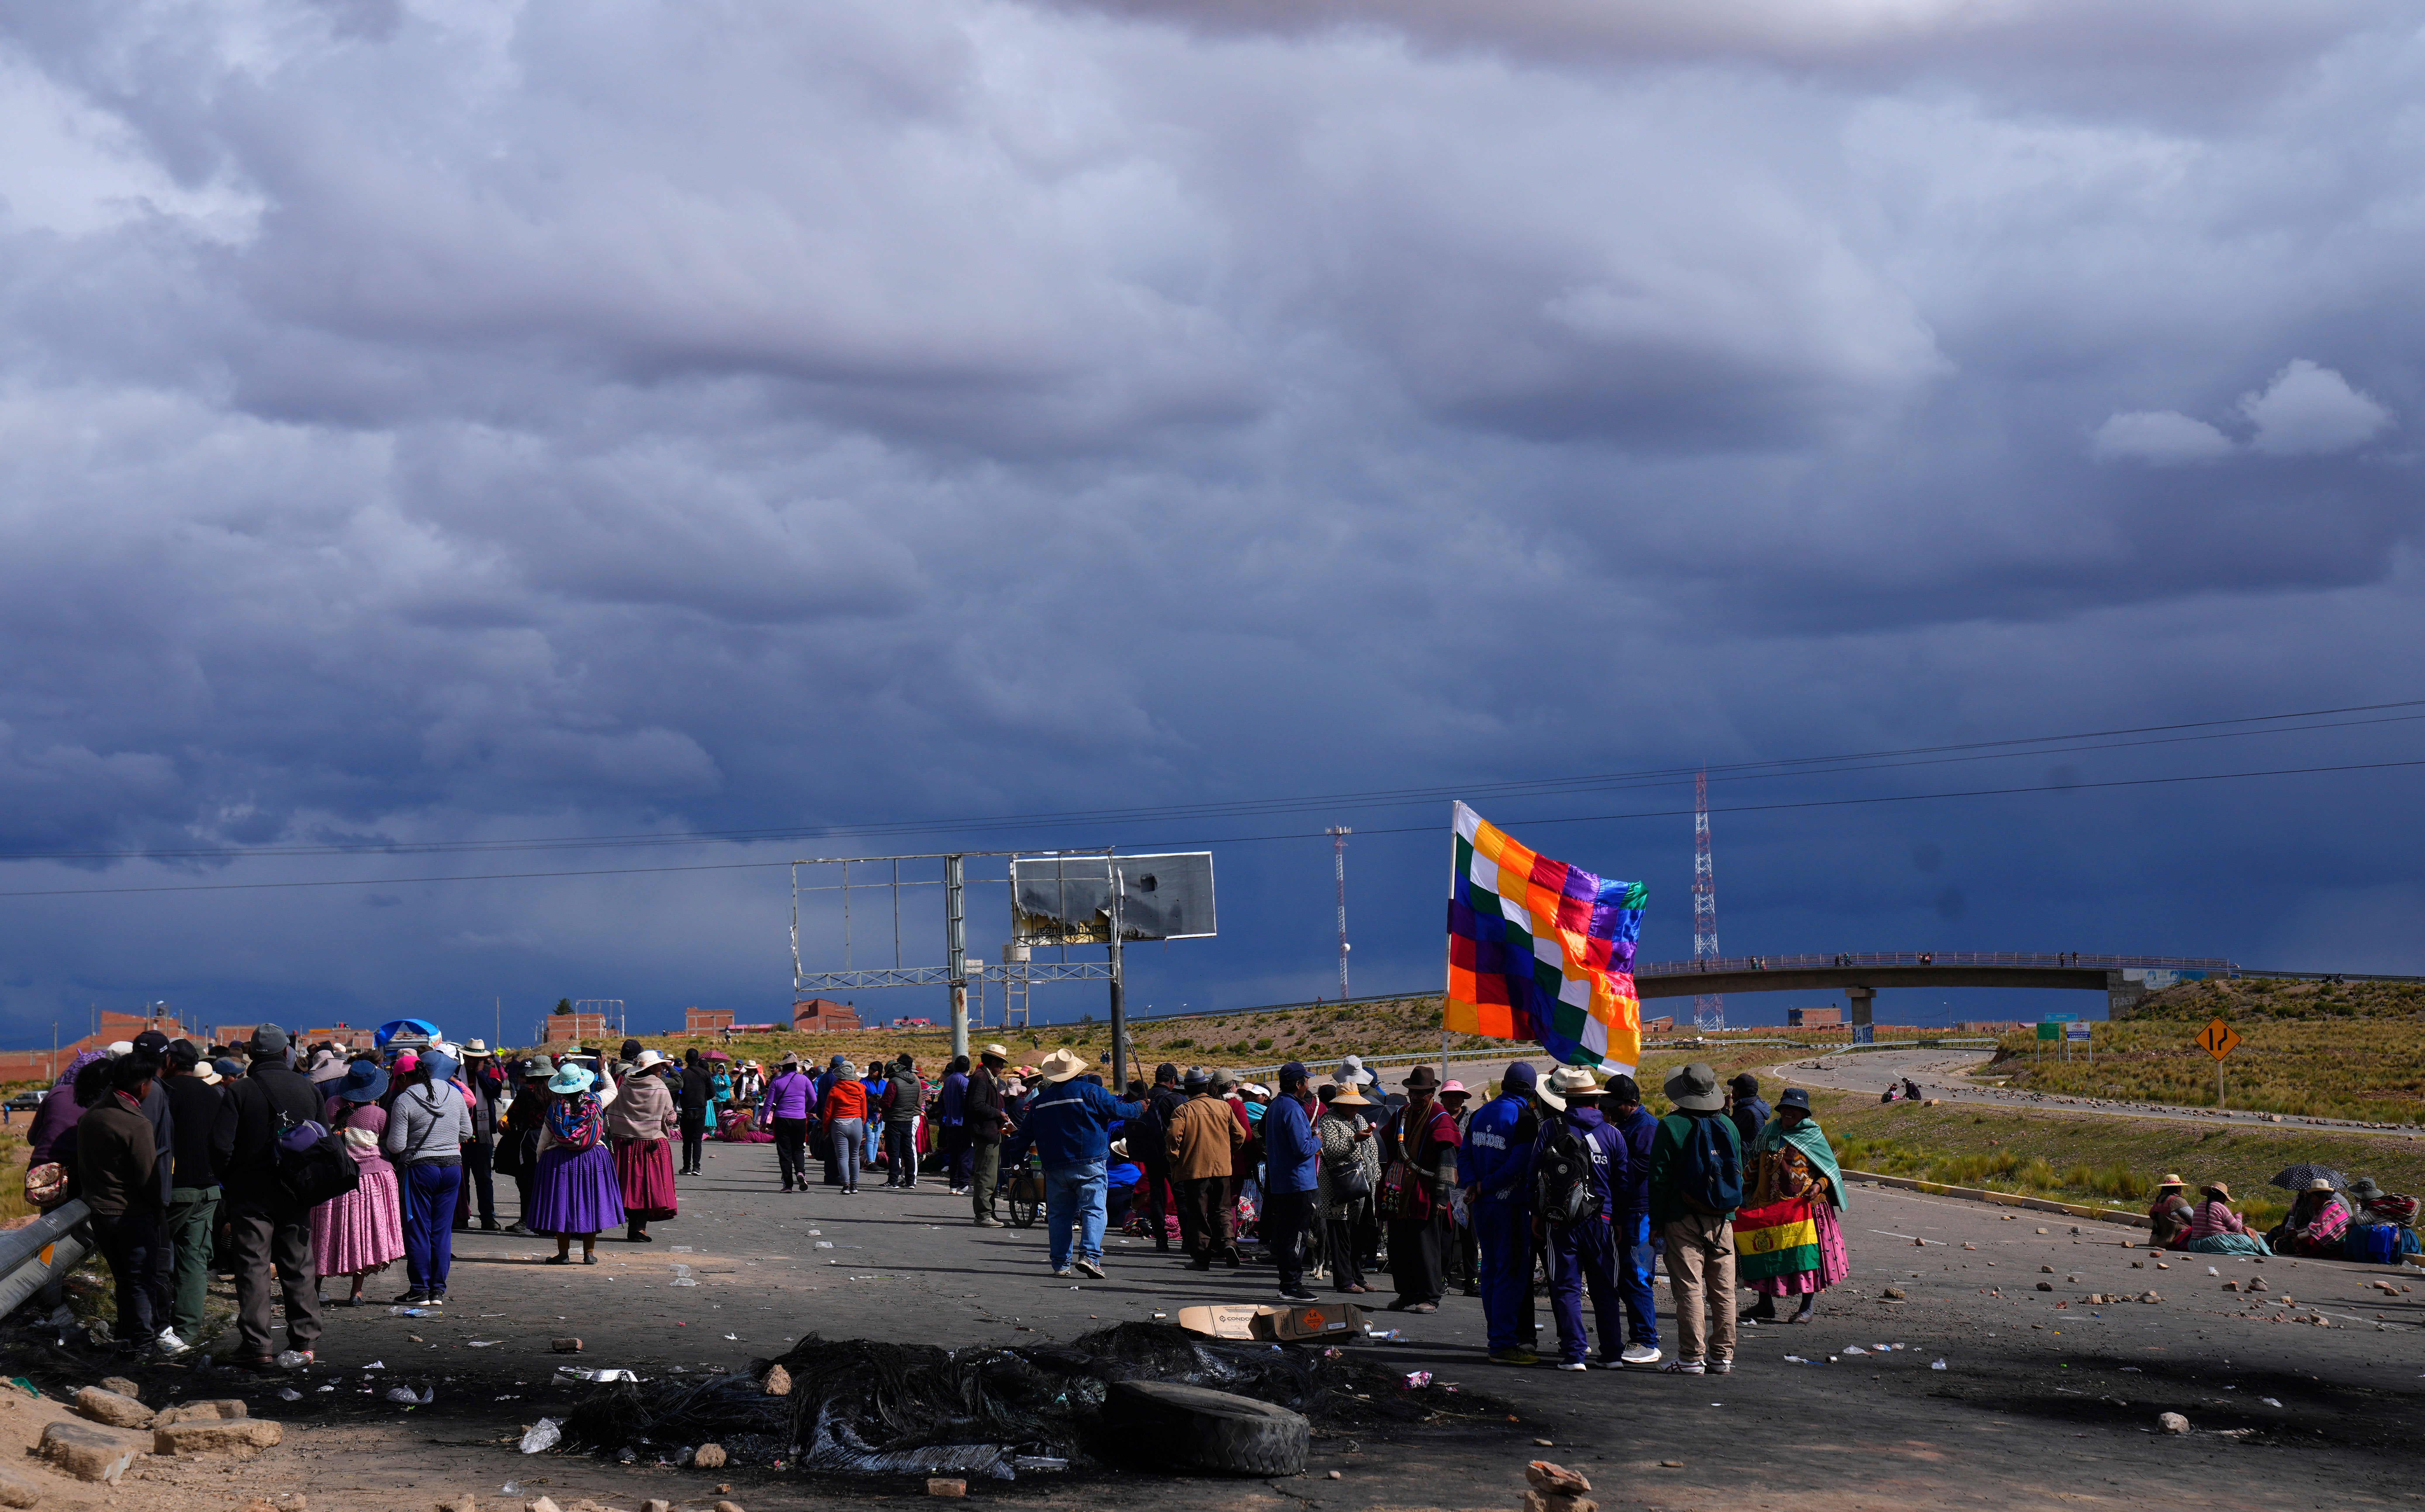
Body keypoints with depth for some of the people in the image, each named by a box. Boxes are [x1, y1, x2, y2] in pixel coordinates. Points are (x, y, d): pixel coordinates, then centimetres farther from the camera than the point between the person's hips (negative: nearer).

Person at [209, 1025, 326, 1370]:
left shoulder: (238, 1091, -9)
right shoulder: (308, 1089, 4)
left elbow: (221, 1147, -13)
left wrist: (227, 1184, 2)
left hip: (251, 1195, -3)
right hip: (296, 1194, 3)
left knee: (253, 1267, 1)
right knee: (299, 1267, 9)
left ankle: (255, 1345, -1)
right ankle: (304, 1343, 9)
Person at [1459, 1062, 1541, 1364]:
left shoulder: (1480, 1114, 10)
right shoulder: (1525, 1118, -11)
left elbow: (1464, 1154, 7)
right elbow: (1519, 1165, -18)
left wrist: (1473, 1184, -4)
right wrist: (1484, 1188, -10)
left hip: (1482, 1204, 7)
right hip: (1511, 1204, -7)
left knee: (1491, 1271, 14)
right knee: (1512, 1274, -4)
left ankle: (1497, 1336, 21)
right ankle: (1505, 1344, -7)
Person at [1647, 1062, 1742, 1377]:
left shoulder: (1670, 1126, -7)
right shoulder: (1728, 1126, 7)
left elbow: (1660, 1179, -7)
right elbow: (1739, 1174, 15)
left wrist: (1657, 1222, -1)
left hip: (1684, 1221, -4)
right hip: (1723, 1221, 4)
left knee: (1689, 1289, -4)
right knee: (1723, 1290, 7)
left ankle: (1692, 1358, -5)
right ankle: (1722, 1356, 11)